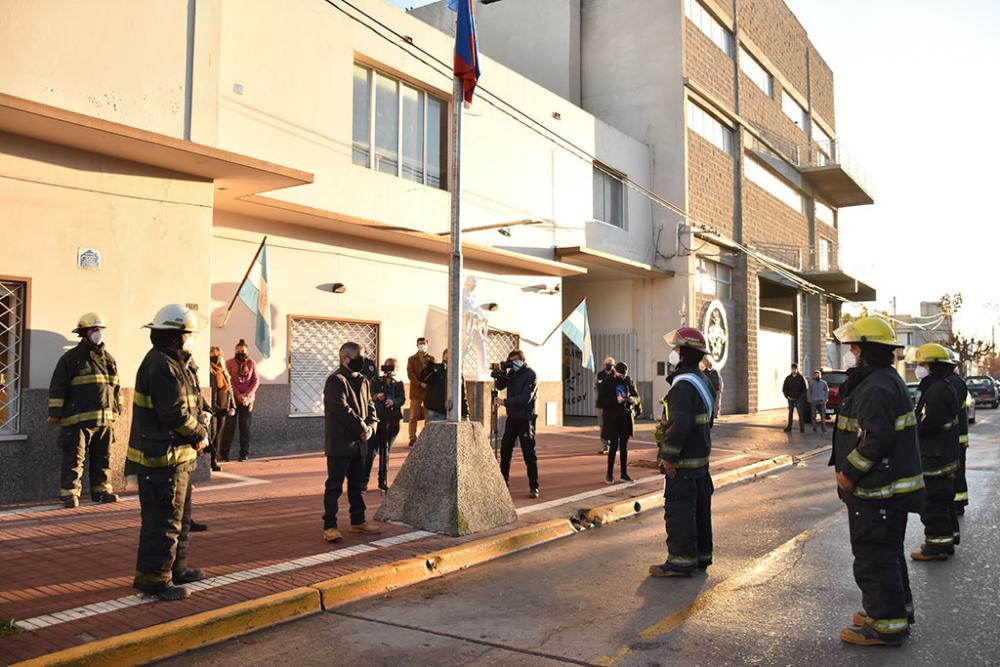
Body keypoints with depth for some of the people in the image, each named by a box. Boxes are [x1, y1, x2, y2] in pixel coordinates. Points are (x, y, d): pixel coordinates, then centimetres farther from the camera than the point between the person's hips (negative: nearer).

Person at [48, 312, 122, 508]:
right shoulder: (71, 358, -2)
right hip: (78, 419, -6)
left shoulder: (108, 359, 16)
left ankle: (101, 490, 20)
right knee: (75, 458, -4)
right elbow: (57, 387, -4)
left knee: (103, 457, 10)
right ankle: (69, 493, 1)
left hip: (106, 419, 6)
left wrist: (117, 409, 21)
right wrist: (55, 413, -8)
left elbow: (116, 386, 23)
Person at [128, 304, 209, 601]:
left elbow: (194, 400, 19)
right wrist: (200, 434, -10)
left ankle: (177, 567, 33)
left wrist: (203, 413, -2)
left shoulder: (179, 364, 14)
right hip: (163, 457, -11)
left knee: (180, 515, 21)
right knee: (164, 518, -4)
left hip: (178, 456, 11)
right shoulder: (162, 366, -20)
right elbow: (175, 414, -24)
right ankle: (154, 578, 4)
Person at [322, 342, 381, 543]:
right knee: (335, 485, -4)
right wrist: (361, 428, -16)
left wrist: (370, 426, -3)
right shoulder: (336, 380, -12)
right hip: (339, 443, -8)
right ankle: (329, 526, 0)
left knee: (357, 484, 16)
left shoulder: (363, 381, 14)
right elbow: (343, 409, -20)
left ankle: (358, 521, 27)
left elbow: (370, 407, 15)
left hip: (358, 443, 8)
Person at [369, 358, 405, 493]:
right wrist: (377, 396, -25)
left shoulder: (398, 384, 7)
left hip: (391, 421, 2)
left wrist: (393, 402, -27)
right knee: (371, 451, -6)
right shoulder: (377, 382, 2)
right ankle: (364, 481, 1)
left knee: (385, 451, 11)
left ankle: (383, 482, 20)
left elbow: (402, 399, -7)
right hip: (377, 419, -2)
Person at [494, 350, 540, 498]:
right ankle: (503, 481, 20)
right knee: (505, 450, 9)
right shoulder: (512, 373, 8)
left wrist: (505, 402, -28)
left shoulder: (530, 375, -13)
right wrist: (500, 374, -8)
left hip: (525, 419, -7)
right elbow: (500, 386, 10)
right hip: (512, 418, 7)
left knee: (529, 454, -5)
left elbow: (526, 398, -22)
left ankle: (534, 487, 0)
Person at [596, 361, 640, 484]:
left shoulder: (628, 381, 4)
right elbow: (600, 402, -10)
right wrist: (616, 400, -21)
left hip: (626, 418, 4)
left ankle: (624, 473, 18)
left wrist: (632, 399, -12)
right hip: (613, 419, -4)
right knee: (614, 446, -4)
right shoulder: (606, 383, -7)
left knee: (624, 446, 9)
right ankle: (609, 474, 8)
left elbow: (636, 396, 13)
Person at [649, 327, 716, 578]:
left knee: (679, 511, -3)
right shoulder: (702, 381, 15)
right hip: (701, 459, 10)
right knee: (699, 508, 15)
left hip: (684, 463, -10)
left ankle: (681, 561, 2)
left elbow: (680, 424, -28)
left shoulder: (684, 384, -19)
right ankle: (701, 555, 25)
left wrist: (668, 456, -21)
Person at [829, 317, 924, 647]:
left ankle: (887, 626, 8)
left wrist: (849, 471, -19)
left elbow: (877, 439, -29)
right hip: (890, 488, 11)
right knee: (887, 554, 22)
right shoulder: (885, 380, 14)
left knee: (873, 559, -1)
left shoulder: (877, 388, -22)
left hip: (878, 492, -11)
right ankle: (898, 610, 36)